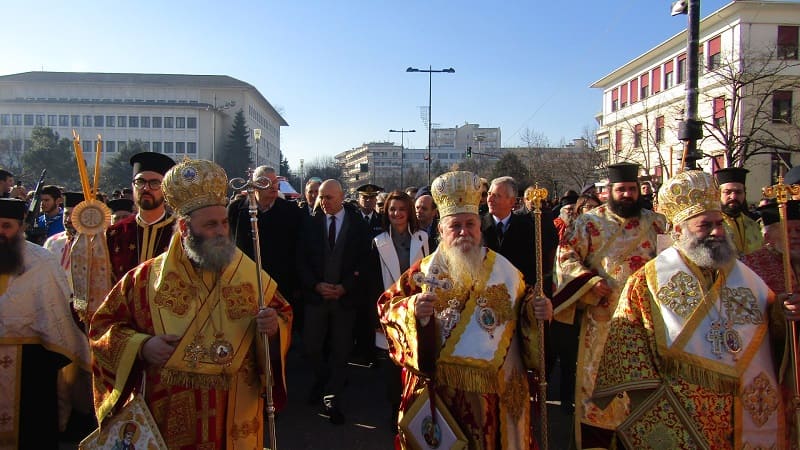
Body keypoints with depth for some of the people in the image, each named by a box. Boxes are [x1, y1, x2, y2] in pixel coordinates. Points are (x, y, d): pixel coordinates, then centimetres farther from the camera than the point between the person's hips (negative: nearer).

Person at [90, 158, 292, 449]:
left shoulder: (253, 276, -2)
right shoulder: (146, 278, -4)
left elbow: (284, 314, 4)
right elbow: (103, 326, 2)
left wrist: (274, 328, -19)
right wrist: (141, 346, -15)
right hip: (168, 415, -1)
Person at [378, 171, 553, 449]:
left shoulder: (504, 270, 4)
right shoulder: (423, 272, 0)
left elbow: (522, 311, 11)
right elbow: (387, 307, -3)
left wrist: (535, 311, -10)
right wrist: (413, 309, -22)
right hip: (438, 388, -1)